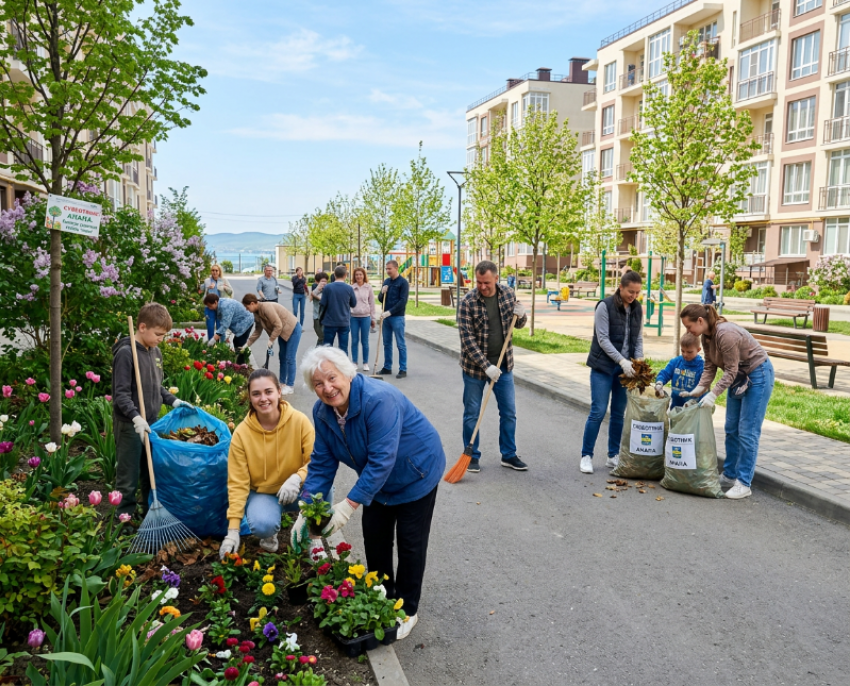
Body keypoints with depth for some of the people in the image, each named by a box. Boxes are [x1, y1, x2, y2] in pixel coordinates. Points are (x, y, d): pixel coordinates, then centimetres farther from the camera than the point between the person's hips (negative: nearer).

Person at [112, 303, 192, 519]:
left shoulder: (155, 352, 8)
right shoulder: (126, 353, -15)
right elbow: (120, 394, -19)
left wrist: (174, 401, 7)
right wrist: (136, 418, -29)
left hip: (150, 423, 8)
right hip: (129, 426, -7)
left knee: (151, 474, 17)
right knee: (129, 477, 2)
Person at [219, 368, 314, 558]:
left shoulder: (299, 421, -17)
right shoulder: (242, 433, -16)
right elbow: (238, 484, -13)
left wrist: (297, 478, -39)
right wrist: (233, 529, -18)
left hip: (296, 492, 0)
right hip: (262, 493, 0)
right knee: (262, 525, -33)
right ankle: (269, 534, 7)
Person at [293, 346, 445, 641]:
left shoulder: (378, 400, -36)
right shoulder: (322, 411, -12)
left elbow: (381, 459, -37)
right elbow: (321, 462, -7)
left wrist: (351, 503, -38)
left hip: (416, 471, -6)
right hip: (378, 480, 7)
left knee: (409, 542, 2)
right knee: (374, 538, 10)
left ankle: (407, 610, 19)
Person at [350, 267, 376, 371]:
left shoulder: (368, 288, 2)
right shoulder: (351, 288, 2)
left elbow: (372, 303, 5)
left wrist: (373, 318, 4)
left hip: (365, 317, -1)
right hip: (353, 317, 1)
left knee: (365, 341, 5)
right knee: (354, 340, 5)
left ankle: (366, 363, 14)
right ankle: (354, 363, 15)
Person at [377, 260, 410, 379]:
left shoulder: (403, 282, -7)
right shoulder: (386, 281, 12)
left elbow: (403, 301, -14)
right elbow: (380, 299, 15)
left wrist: (389, 312, -19)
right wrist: (382, 293, -7)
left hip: (397, 317, -6)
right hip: (386, 317, 6)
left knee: (401, 344, -1)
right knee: (387, 343, 12)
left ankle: (403, 369, 3)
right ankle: (387, 367, 20)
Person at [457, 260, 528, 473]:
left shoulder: (508, 294, -3)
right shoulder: (468, 302, -16)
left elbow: (517, 325, 11)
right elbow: (467, 339, -18)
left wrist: (521, 316, -13)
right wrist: (486, 366, -23)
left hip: (503, 364, 4)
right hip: (475, 366, -4)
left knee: (509, 412, 10)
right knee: (472, 413, 6)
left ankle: (509, 455, 25)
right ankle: (472, 456, 21)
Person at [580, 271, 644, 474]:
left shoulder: (637, 309, 6)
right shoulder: (605, 306, -11)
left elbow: (638, 339, 10)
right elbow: (603, 339, -14)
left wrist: (639, 361, -5)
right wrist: (621, 360, -22)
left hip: (625, 368, 5)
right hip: (603, 366, -5)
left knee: (619, 413, 8)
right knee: (598, 412, -6)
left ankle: (613, 456, 18)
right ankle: (586, 456, 5)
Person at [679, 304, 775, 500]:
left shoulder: (725, 334, -30)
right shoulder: (706, 336, -2)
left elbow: (730, 370, -27)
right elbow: (710, 366, 0)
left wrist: (713, 394, -31)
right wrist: (699, 388, -12)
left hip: (758, 375, -9)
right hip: (739, 376, 9)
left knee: (747, 431, -8)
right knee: (731, 429, 11)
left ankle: (744, 484, -3)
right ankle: (729, 475, 20)